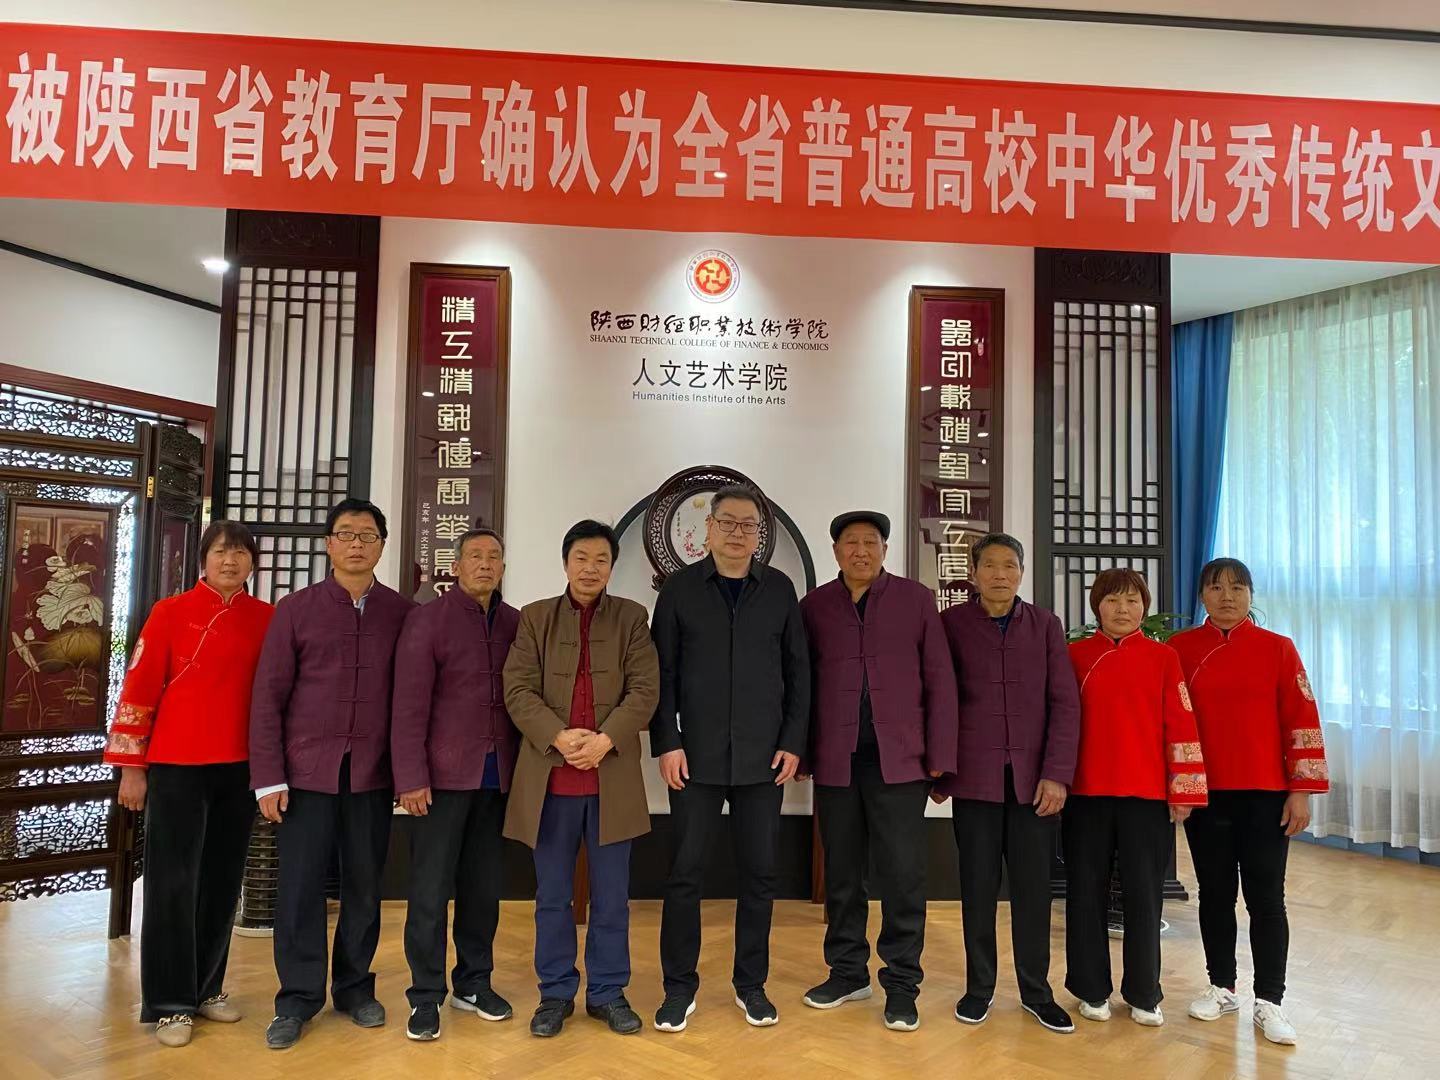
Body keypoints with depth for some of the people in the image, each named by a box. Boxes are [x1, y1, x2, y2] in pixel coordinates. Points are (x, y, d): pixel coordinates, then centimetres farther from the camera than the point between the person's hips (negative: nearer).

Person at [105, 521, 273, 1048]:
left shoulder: (267, 618, 4)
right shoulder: (171, 613, -4)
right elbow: (139, 688, -4)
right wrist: (131, 767, -5)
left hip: (240, 768, 3)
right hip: (177, 766, -3)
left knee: (222, 881, 12)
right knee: (173, 883, 3)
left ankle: (206, 987, 27)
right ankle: (169, 1003, 16)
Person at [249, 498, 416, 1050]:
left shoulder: (402, 612, 2)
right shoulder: (295, 609, 1)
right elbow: (268, 696, 0)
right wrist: (268, 777, -4)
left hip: (373, 774, 1)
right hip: (306, 771, -1)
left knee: (364, 885, 11)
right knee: (299, 886, 5)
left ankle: (354, 986, 28)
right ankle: (298, 997, 22)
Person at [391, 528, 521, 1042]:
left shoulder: (516, 624, 6)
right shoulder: (426, 619, -5)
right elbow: (409, 705, -9)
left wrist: (523, 766, 5)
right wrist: (411, 778, -12)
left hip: (497, 776, 4)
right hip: (444, 774, -3)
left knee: (483, 883, 12)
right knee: (431, 886, 3)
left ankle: (474, 983, 26)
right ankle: (425, 996, 16)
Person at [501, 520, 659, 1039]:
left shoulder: (631, 617, 5)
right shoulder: (535, 617, 6)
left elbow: (645, 690, -3)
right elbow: (518, 690, -3)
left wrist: (605, 739, -17)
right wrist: (558, 737, -17)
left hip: (614, 776, 0)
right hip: (549, 776, 0)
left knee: (611, 896, 9)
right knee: (552, 896, 11)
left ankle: (608, 993, 24)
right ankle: (556, 993, 25)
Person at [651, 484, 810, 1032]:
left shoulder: (779, 589, 5)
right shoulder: (680, 588, 1)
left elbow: (798, 671, 5)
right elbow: (663, 672, 0)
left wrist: (793, 742, -1)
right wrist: (667, 743, -7)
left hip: (763, 757, 1)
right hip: (696, 756, -1)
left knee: (759, 874, 9)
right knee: (685, 872, 4)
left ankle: (751, 984, 25)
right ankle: (680, 986, 20)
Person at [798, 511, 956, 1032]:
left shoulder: (916, 599, 2)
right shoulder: (813, 606, 5)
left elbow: (939, 679, 1)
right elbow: (801, 684, 6)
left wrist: (940, 756, -4)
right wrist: (801, 753, 2)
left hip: (899, 759, -1)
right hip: (835, 760, 2)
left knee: (903, 874, 1)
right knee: (841, 873, 13)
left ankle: (901, 984, 16)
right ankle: (848, 972, 28)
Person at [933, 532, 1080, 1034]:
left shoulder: (1045, 625, 6)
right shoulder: (951, 624, 1)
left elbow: (1065, 703, 3)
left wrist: (1056, 773, -5)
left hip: (1034, 778, 2)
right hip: (975, 776, -1)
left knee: (1033, 886, 7)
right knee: (978, 885, 6)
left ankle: (1036, 991, 23)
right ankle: (979, 986, 21)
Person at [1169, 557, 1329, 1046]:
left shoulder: (1278, 648, 0)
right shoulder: (1179, 648, 1)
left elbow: (1302, 720, -2)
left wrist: (1301, 790, -7)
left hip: (1265, 794, -1)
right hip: (1204, 792, 1)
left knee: (1266, 897, 4)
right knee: (1215, 892, 11)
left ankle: (1269, 1002, 15)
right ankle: (1222, 988, 25)